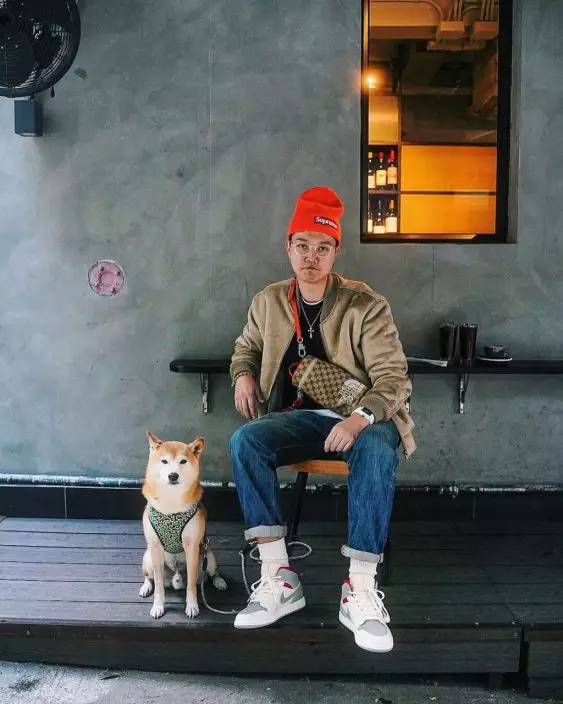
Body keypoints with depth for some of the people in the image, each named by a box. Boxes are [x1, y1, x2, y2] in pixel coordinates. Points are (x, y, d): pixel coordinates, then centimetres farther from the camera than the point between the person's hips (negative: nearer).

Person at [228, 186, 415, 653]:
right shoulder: (268, 302, 5)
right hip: (299, 418, 3)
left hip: (360, 420, -3)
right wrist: (244, 375, 1)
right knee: (245, 440, -28)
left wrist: (360, 418, -32)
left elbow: (394, 378, -13)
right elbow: (246, 348, 25)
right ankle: (279, 579, -25)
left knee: (377, 450, -39)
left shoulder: (367, 306, -7)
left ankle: (360, 590, -31)